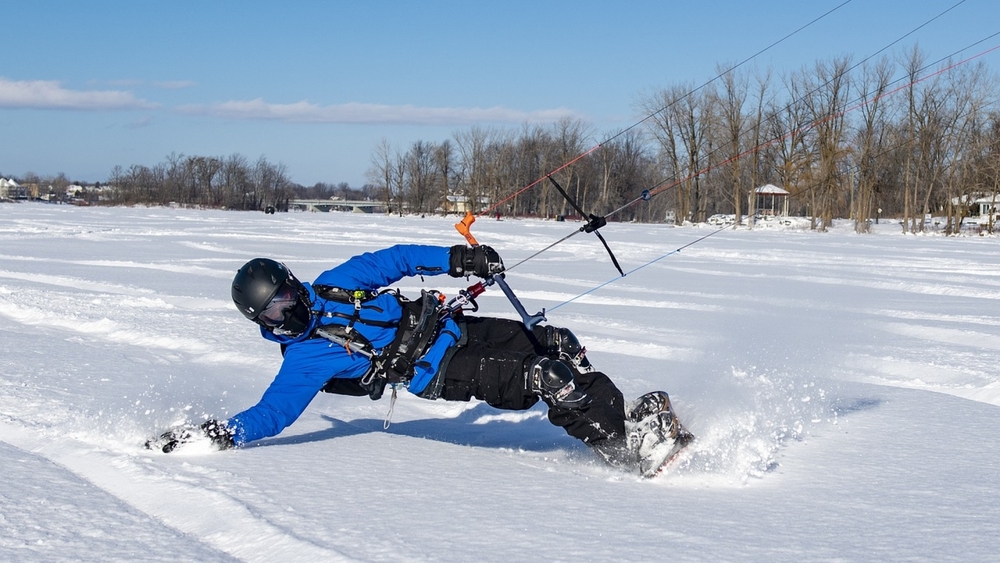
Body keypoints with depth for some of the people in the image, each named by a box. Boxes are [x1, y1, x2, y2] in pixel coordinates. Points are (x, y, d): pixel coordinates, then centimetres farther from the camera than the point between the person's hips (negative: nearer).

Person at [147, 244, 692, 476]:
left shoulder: (332, 285, 3)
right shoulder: (304, 361, -9)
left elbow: (393, 260, 9)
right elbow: (271, 412, -14)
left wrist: (455, 258, 1)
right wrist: (220, 433, -28)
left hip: (448, 325, 6)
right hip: (439, 373, -6)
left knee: (555, 344, -4)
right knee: (546, 380, -22)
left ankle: (626, 415, 9)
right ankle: (625, 448, -16)